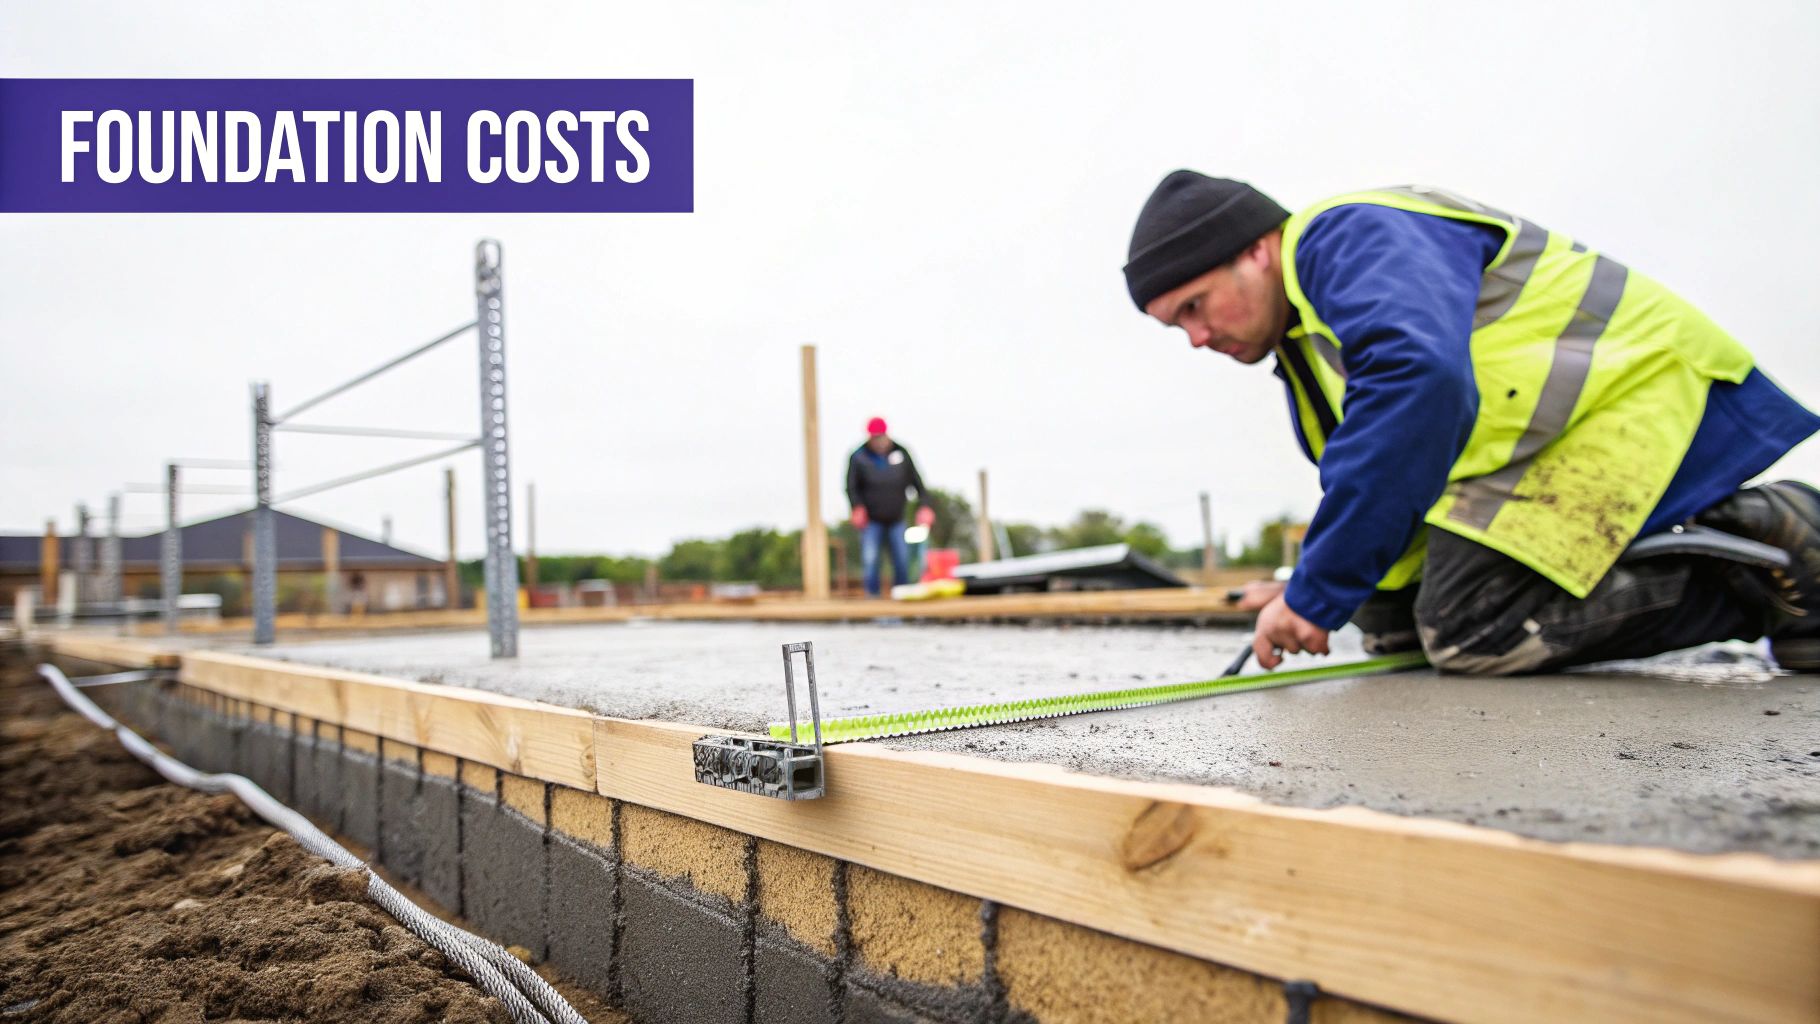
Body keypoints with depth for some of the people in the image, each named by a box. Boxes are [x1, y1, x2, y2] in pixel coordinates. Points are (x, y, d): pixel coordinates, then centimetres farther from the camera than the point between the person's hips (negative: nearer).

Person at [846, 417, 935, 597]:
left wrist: (925, 505, -5)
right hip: (871, 520, -2)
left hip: (897, 520, 2)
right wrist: (857, 507, -22)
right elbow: (851, 487, -6)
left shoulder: (901, 452, 0)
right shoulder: (858, 457, -6)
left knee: (903, 561, 1)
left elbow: (916, 481, 4)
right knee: (869, 560, -11)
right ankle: (872, 596, -3)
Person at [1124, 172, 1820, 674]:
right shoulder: (1303, 339, 15)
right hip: (1544, 447, 11)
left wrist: (1319, 592, -32)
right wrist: (1312, 586, 3)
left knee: (1469, 629, -23)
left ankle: (1761, 564, -7)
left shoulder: (1346, 236, -17)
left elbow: (1419, 385, -36)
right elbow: (1381, 478, 21)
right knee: (1391, 623, 4)